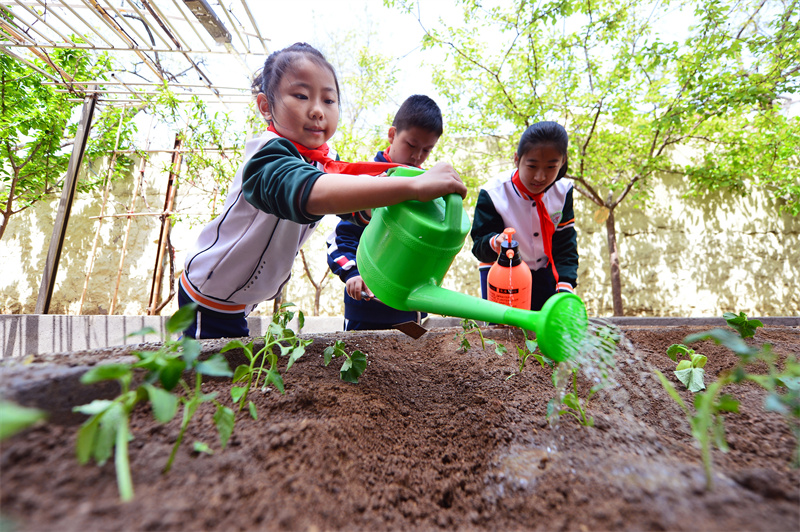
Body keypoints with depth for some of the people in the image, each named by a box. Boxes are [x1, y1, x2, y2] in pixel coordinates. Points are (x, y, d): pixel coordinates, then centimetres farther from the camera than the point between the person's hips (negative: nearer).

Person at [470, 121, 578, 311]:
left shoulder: (563, 190, -9)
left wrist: (565, 287, -13)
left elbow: (566, 244, -3)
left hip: (544, 272, 4)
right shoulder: (493, 193, -22)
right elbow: (479, 246, -22)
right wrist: (495, 243, -46)